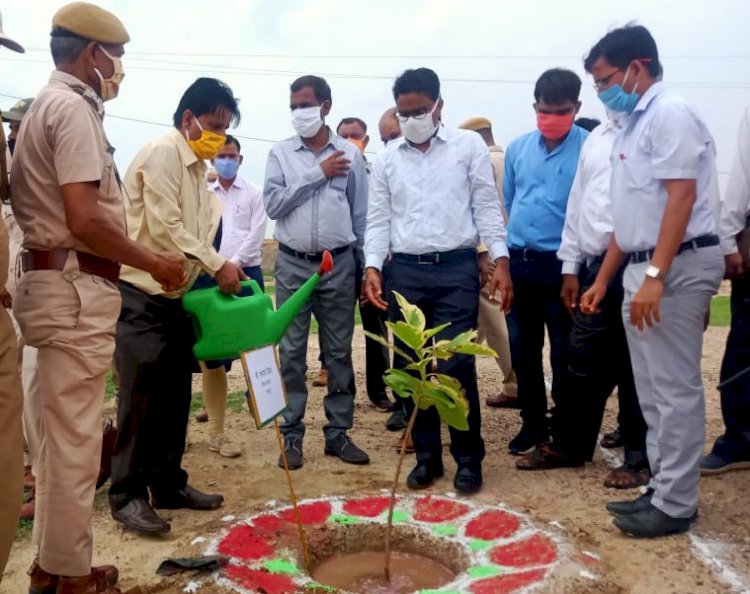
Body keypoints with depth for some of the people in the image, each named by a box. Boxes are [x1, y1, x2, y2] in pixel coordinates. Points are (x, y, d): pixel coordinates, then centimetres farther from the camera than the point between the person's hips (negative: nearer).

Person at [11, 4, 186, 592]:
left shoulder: (47, 105, 19)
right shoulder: (73, 107, -11)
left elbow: (61, 210, 15)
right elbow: (84, 218, -22)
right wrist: (155, 263, -11)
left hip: (57, 283, 10)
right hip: (76, 289, -10)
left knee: (61, 431, 16)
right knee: (74, 436, -2)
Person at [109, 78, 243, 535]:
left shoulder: (197, 167, 15)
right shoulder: (162, 154, -13)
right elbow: (165, 228, -20)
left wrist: (219, 273, 2)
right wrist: (218, 265, -19)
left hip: (174, 295, 9)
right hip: (141, 294, -9)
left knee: (176, 394, 10)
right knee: (142, 396, -7)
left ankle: (169, 484, 21)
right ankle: (127, 495, 4)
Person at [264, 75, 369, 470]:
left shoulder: (350, 154, 4)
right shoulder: (281, 153, 4)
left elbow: (361, 216, 7)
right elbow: (273, 204, -9)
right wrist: (318, 173, -11)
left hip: (339, 265, 0)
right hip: (293, 265, 0)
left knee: (339, 352, 6)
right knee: (292, 352, 2)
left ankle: (338, 432, 16)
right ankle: (291, 434, 11)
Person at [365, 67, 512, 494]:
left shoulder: (469, 146, 5)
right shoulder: (387, 158, 12)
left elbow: (487, 207, 2)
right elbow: (379, 219, 11)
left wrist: (501, 260, -7)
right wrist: (373, 266, -3)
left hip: (456, 269, -3)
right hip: (404, 271, 3)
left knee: (457, 366, -6)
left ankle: (469, 458, 10)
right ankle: (427, 455, 20)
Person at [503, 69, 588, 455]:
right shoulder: (517, 148, 8)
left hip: (564, 264, -5)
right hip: (519, 262, 5)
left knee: (565, 353, 5)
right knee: (522, 348, 12)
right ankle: (533, 423, 27)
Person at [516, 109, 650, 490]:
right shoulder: (596, 137, 18)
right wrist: (571, 268, 14)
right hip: (596, 265, 7)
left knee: (636, 366, 4)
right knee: (582, 360, 12)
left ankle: (640, 458, 18)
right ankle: (568, 444, 26)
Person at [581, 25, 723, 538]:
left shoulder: (670, 113, -9)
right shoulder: (633, 125, 18)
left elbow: (681, 196, -20)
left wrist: (655, 276, -26)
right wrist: (603, 280, 20)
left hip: (677, 266, -10)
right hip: (644, 269, 10)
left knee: (675, 389, -3)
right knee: (654, 390, 13)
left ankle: (675, 505, 6)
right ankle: (663, 490, 23)